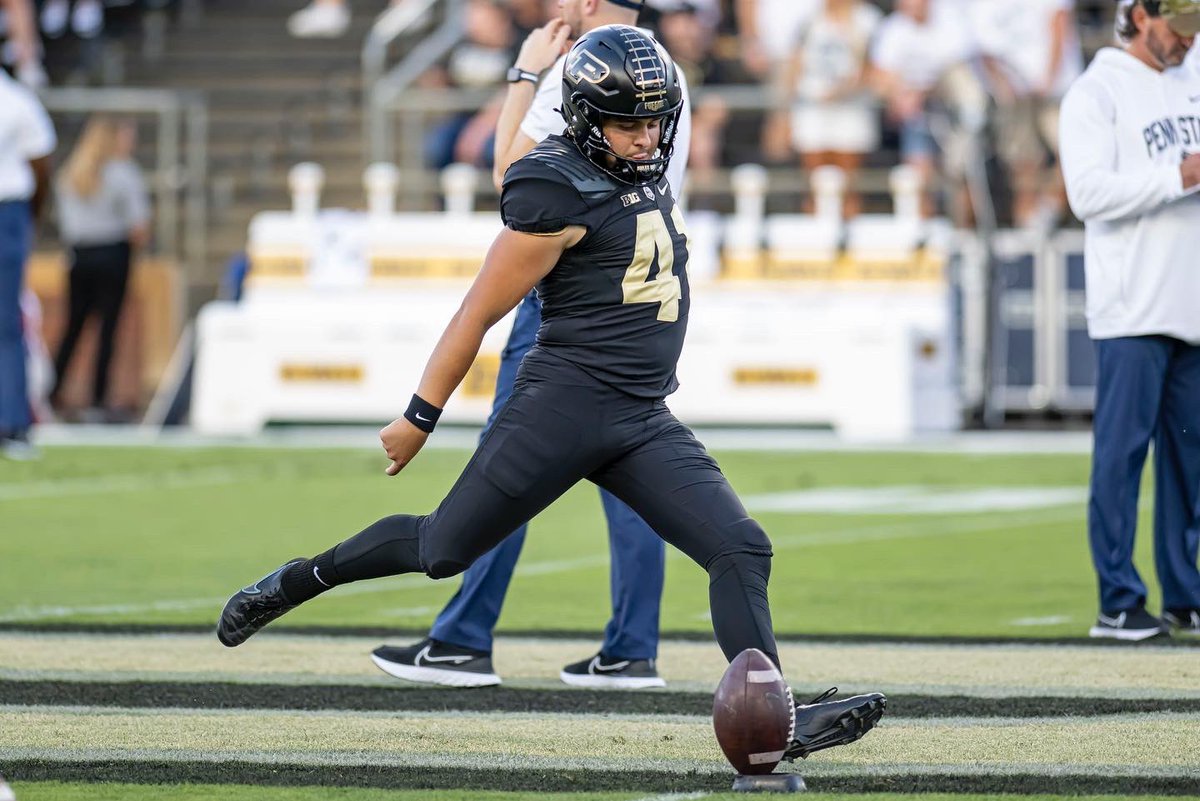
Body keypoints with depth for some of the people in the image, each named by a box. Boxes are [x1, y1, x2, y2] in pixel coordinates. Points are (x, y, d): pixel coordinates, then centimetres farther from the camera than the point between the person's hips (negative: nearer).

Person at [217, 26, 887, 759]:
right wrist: (420, 417, -7)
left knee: (741, 551, -7)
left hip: (645, 423, 7)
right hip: (565, 404, -7)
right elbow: (479, 313, -10)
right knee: (444, 549, 4)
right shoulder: (560, 194, -15)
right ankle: (298, 580, 27)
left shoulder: (644, 171, 9)